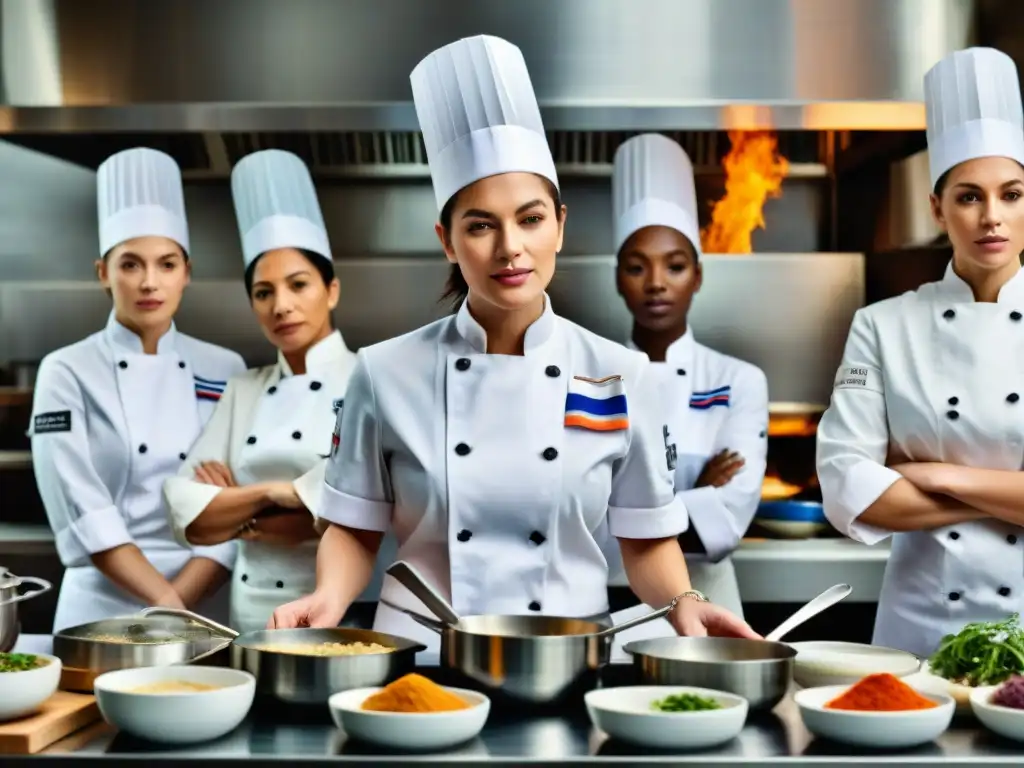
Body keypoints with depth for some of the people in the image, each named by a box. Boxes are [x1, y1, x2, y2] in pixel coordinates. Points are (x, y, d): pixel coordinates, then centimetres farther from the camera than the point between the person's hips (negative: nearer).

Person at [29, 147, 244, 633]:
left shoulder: (225, 372, 4)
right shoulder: (68, 373, -3)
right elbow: (82, 511, -12)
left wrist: (177, 605, -13)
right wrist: (165, 601, -19)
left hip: (207, 610, 2)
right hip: (102, 611, -2)